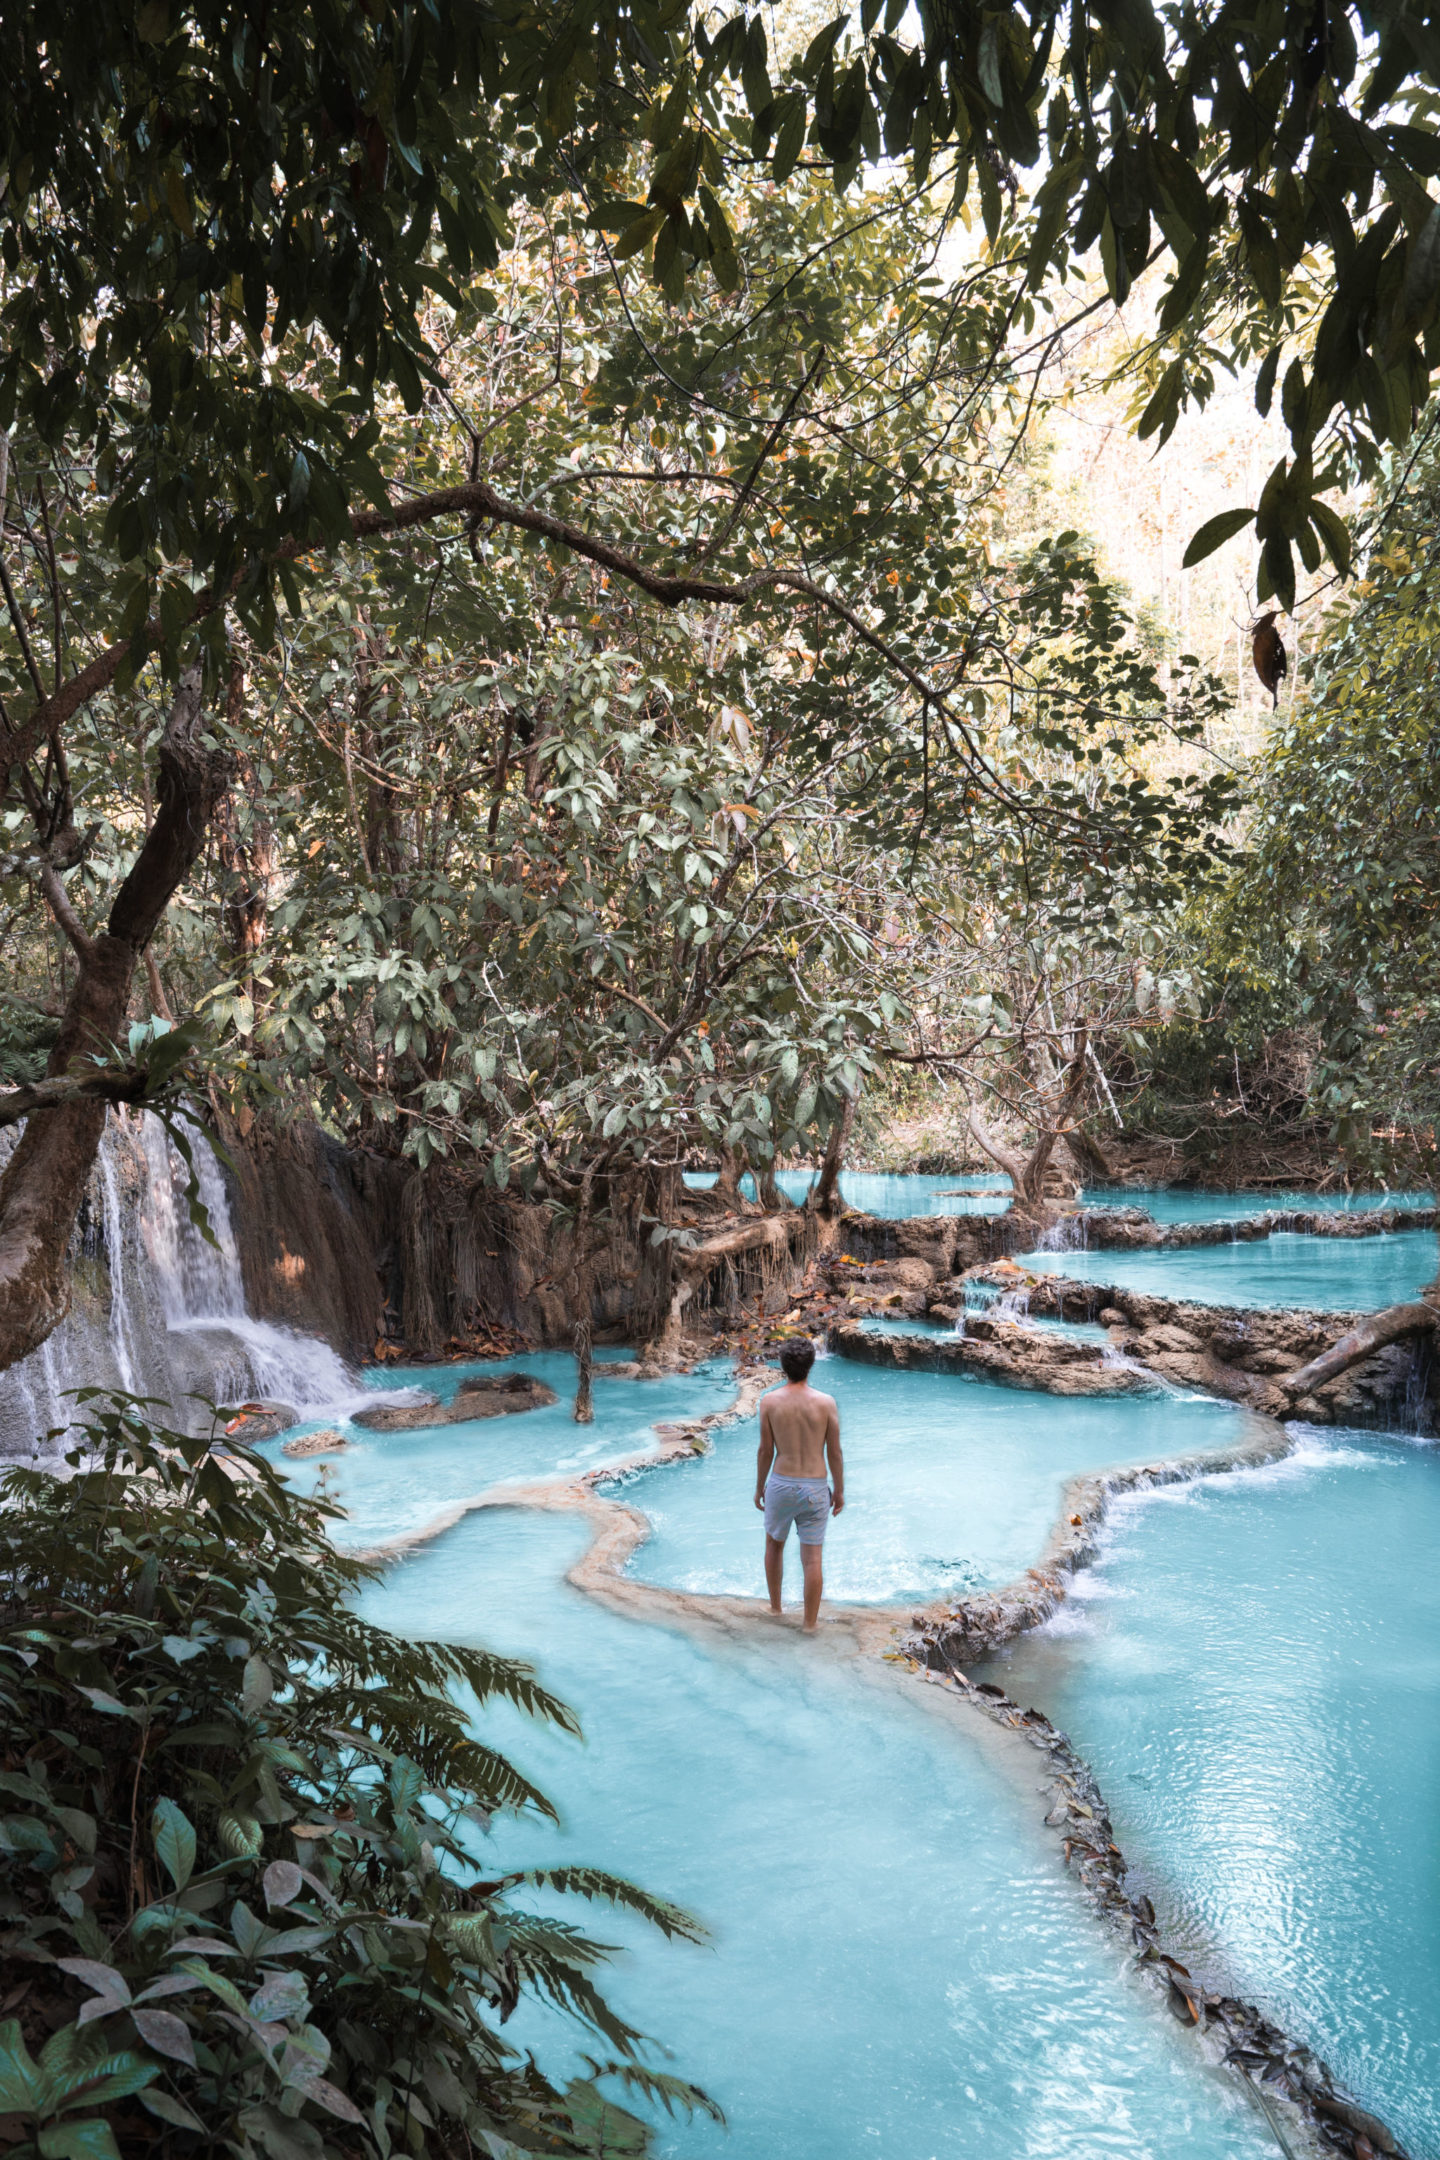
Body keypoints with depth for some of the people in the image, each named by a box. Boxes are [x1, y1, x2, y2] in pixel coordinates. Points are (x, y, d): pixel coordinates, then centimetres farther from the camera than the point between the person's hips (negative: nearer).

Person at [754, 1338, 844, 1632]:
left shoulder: (769, 1401, -9)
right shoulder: (826, 1403, -9)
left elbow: (765, 1451, -3)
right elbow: (835, 1453, -4)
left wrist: (759, 1487, 10)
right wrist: (839, 1490, 9)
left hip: (781, 1485, 1)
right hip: (815, 1488, -1)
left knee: (774, 1544, 24)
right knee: (812, 1558, 7)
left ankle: (775, 1608, 34)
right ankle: (810, 1622, 14)